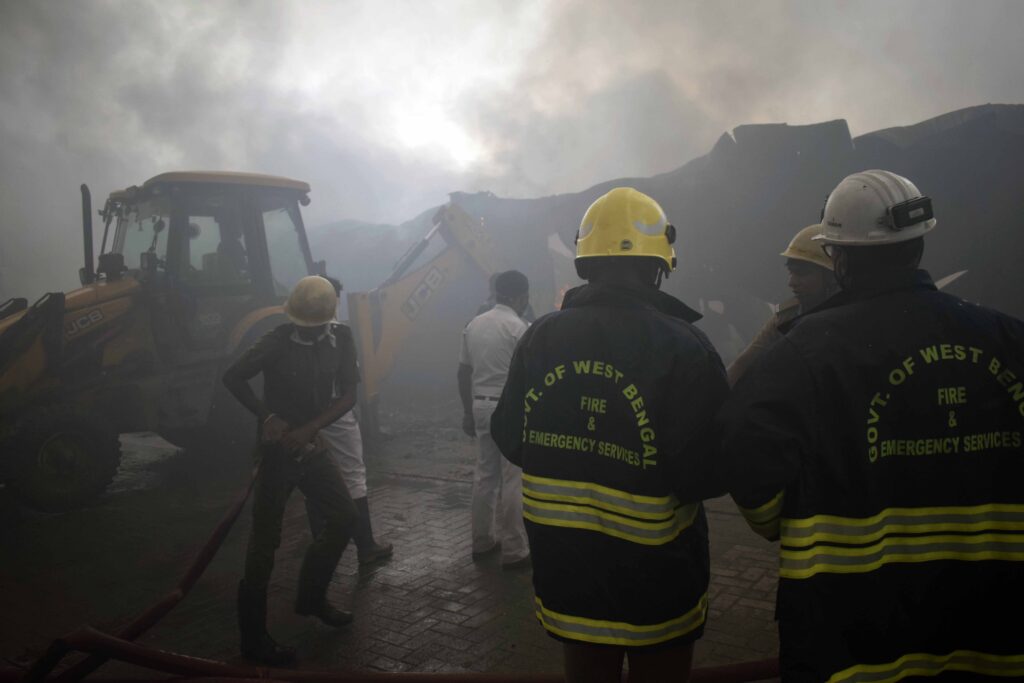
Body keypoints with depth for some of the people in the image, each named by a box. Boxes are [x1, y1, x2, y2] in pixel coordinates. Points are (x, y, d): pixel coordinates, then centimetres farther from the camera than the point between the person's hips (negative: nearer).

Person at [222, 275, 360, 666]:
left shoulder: (341, 339, -3)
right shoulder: (276, 342, -17)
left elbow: (348, 395, -6)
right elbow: (233, 377, -13)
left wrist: (310, 428, -18)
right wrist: (267, 417, -20)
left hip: (311, 445, 6)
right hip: (278, 448, -6)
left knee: (344, 516, 12)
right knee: (265, 540, -2)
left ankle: (311, 596, 30)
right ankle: (254, 639, 7)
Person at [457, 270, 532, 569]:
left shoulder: (473, 324, 9)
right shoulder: (518, 327, -13)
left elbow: (463, 373, 12)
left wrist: (468, 411, 19)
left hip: (482, 406, 7)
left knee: (485, 474, 15)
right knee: (513, 480, -1)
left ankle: (482, 540, 24)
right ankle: (514, 550, 5)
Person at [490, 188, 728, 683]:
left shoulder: (540, 337, -6)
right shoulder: (682, 346, -19)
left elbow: (510, 440, 3)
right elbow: (713, 470, -18)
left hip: (563, 559, 4)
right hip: (654, 572, -3)